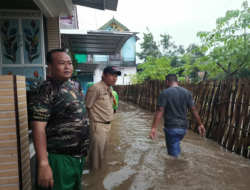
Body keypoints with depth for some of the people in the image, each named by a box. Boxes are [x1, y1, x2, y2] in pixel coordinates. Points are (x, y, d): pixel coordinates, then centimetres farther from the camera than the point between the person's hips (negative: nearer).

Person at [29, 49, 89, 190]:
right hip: (60, 159, -8)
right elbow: (38, 128, -21)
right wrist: (43, 164, -25)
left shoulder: (71, 87, 9)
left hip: (78, 155, 8)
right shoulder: (47, 90, -16)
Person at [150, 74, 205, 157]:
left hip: (171, 127, -5)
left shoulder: (165, 93, -11)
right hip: (184, 126, 6)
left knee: (174, 154, 7)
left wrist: (153, 127, -16)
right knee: (176, 146, 29)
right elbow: (193, 109, 4)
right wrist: (200, 124, 12)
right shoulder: (187, 92, 4)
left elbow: (160, 111, -17)